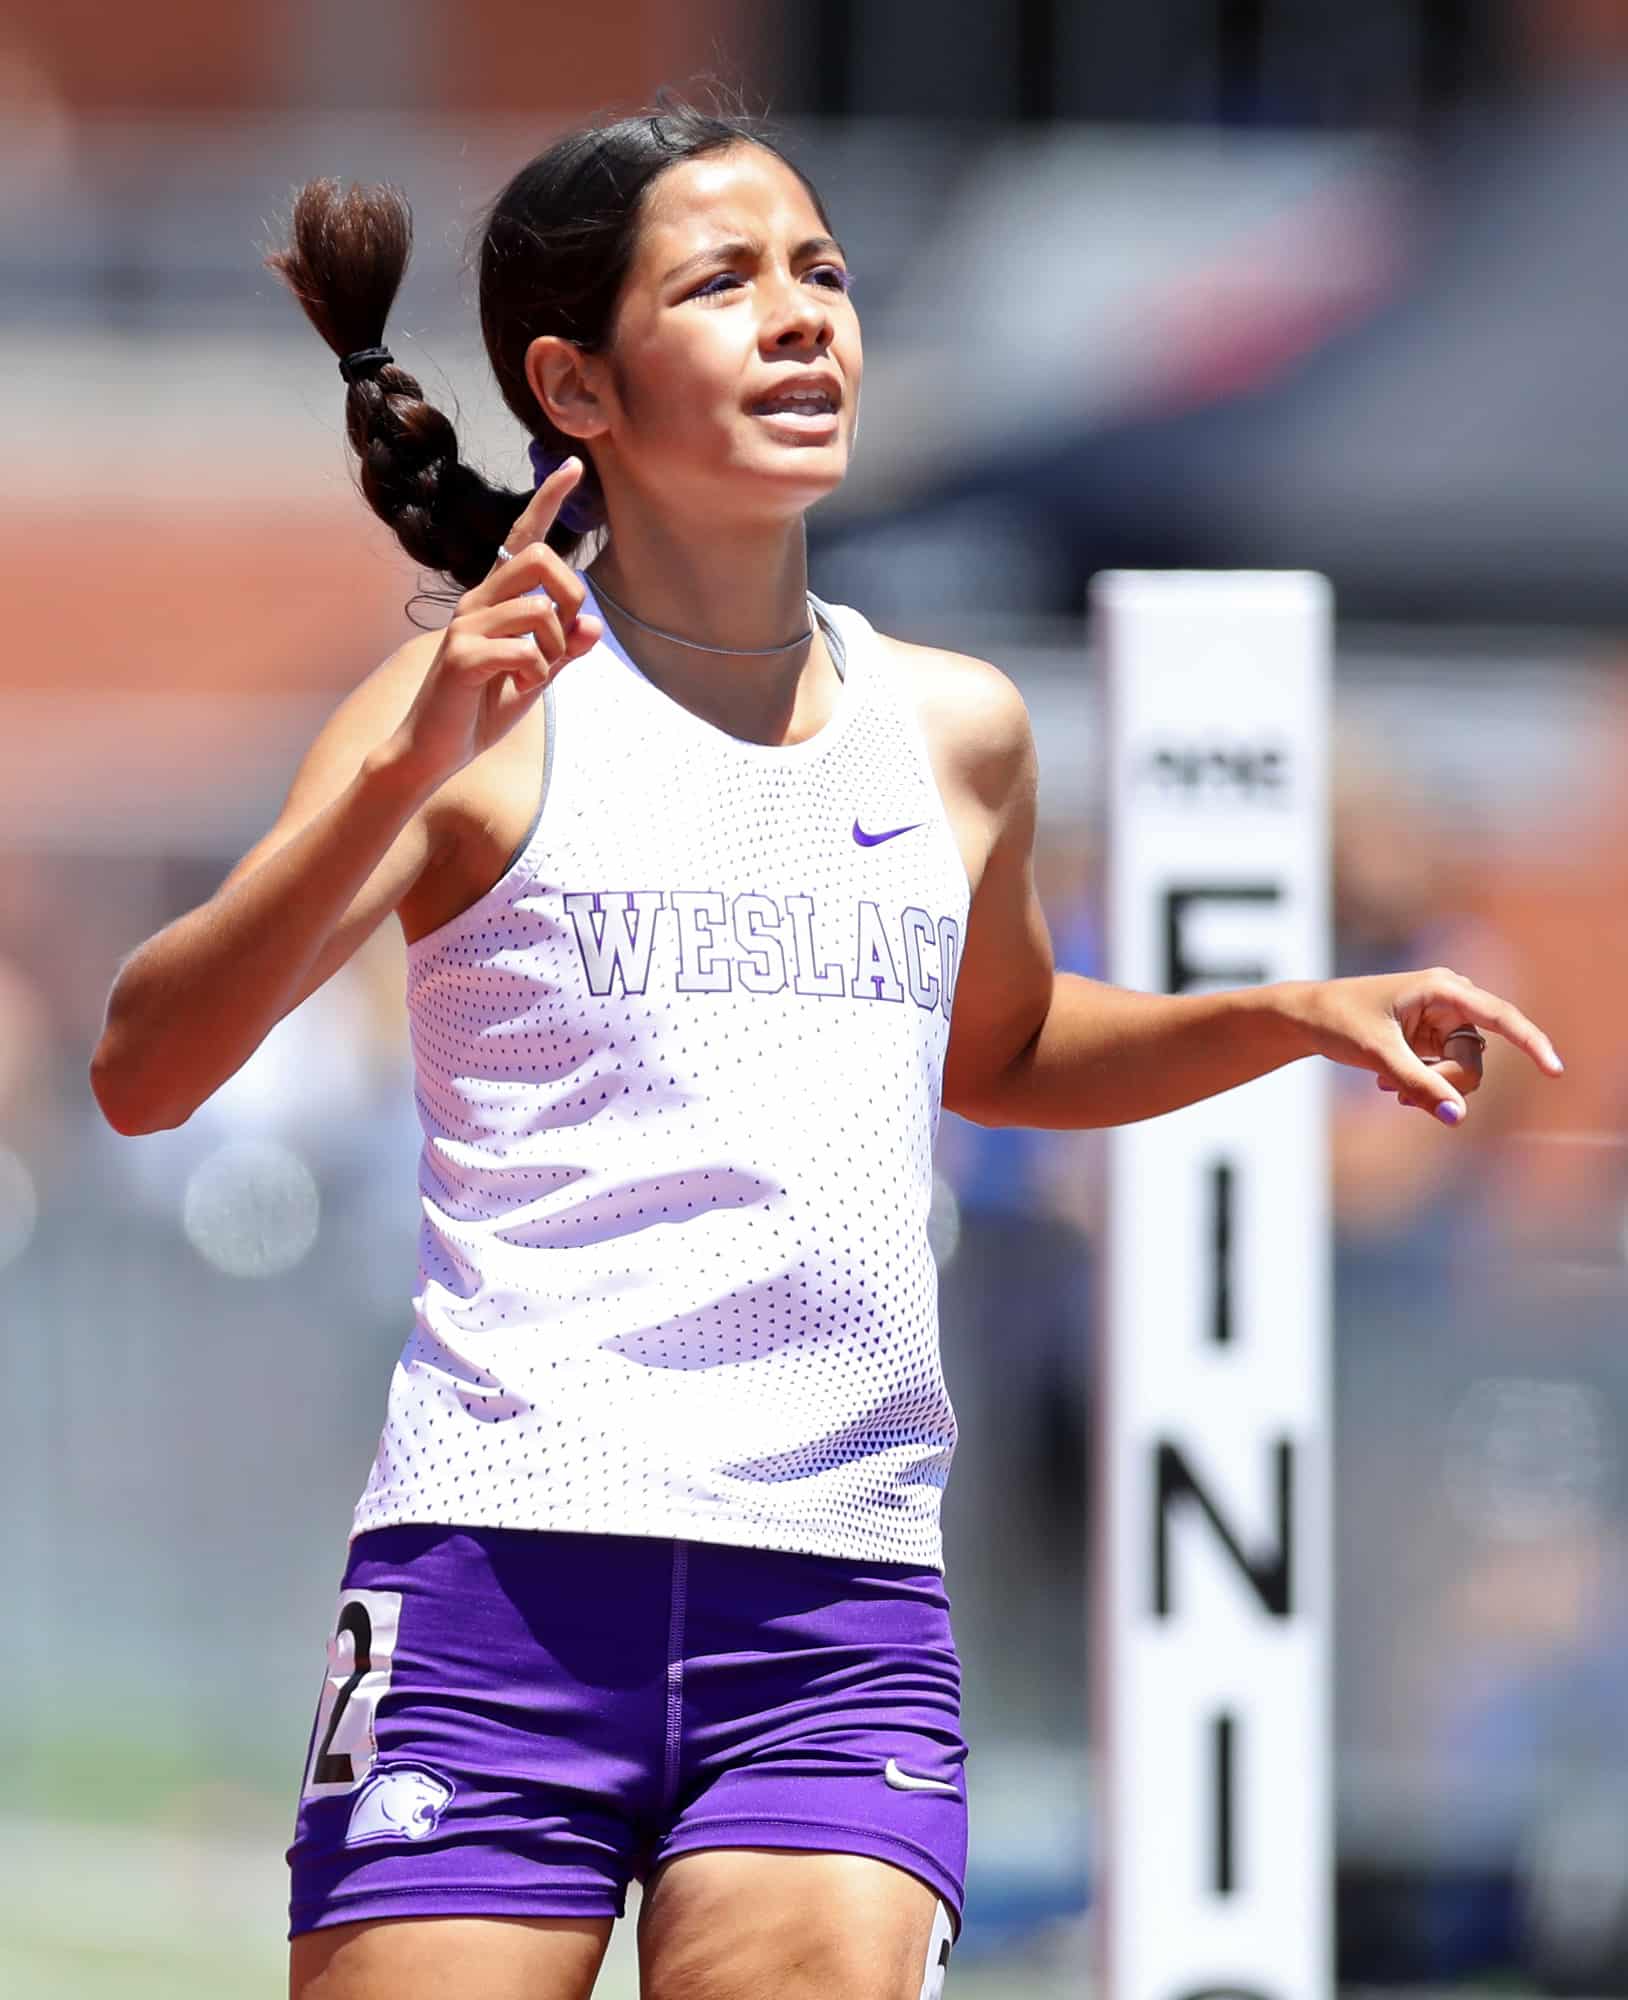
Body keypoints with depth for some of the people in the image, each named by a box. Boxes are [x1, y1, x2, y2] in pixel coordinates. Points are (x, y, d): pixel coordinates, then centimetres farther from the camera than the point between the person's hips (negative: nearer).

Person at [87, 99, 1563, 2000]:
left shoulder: (957, 732, 13)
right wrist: (404, 775, -25)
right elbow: (140, 1072, -13)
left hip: (844, 1618, 4)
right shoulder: (492, 707, -1)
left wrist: (1295, 1013, 19)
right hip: (501, 1585, -3)